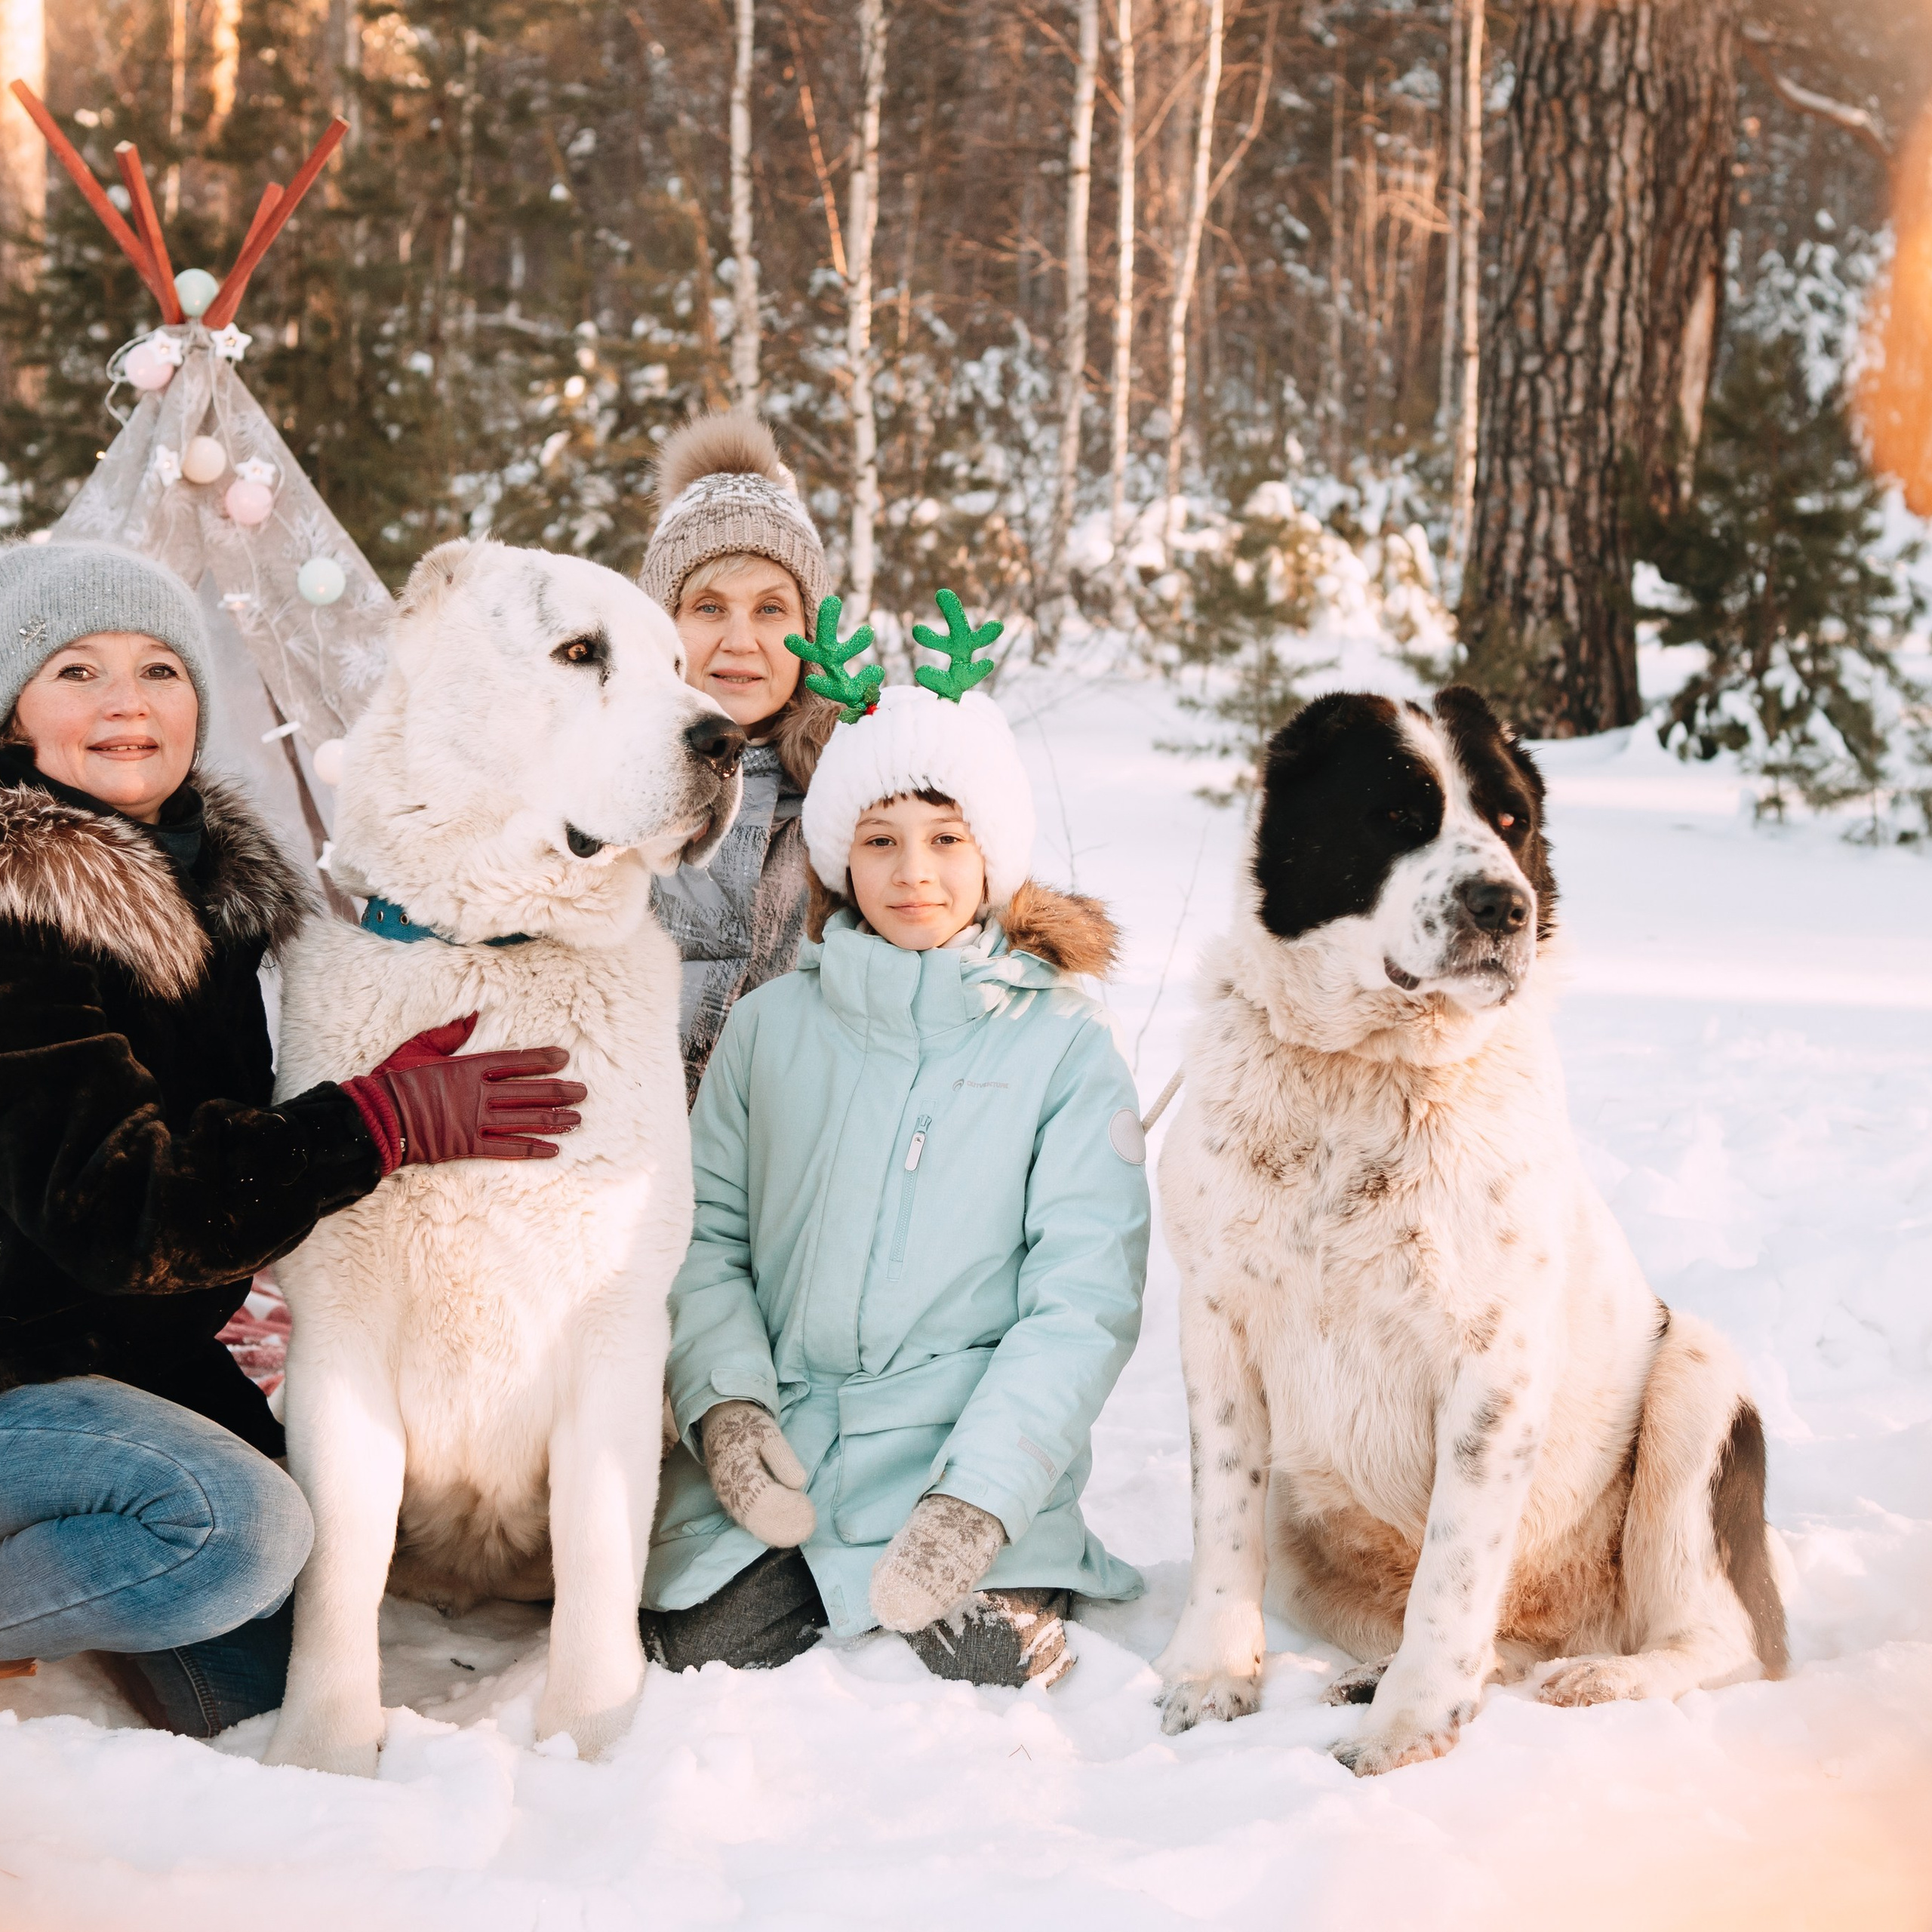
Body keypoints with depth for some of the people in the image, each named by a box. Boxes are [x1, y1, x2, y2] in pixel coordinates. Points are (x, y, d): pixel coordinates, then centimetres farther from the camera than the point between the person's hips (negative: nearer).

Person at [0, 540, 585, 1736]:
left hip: (152, 1348, 8)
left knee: (269, 1704, 3)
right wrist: (390, 1122, -28)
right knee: (236, 1523, -32)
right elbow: (111, 1205, -28)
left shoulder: (218, 877, 6)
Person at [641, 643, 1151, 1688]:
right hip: (778, 1441, 2)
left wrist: (980, 1494, -17)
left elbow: (1085, 1298, -5)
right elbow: (704, 1230, 7)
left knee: (991, 1664, -24)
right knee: (697, 1649, -19)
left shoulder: (1065, 1043, 0)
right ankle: (821, 1582, 13)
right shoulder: (771, 1024, 8)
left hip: (973, 1443, -2)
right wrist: (724, 1398, -12)